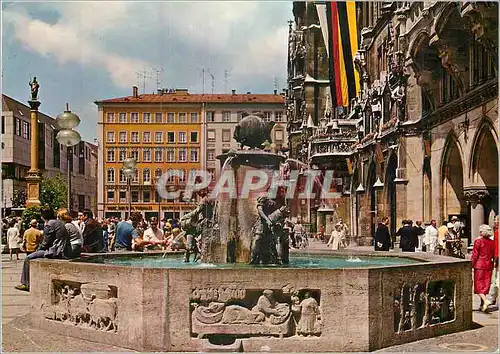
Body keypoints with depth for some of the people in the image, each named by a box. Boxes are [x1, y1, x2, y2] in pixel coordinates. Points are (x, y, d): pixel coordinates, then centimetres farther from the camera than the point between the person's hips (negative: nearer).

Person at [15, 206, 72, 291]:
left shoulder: (49, 225, -10)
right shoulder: (58, 222, 18)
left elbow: (46, 242, -12)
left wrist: (39, 249, 5)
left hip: (55, 252, -10)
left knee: (28, 258, -3)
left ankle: (26, 284, 1)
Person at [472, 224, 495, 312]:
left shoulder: (478, 241, -9)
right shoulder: (492, 242, 6)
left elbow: (475, 255, -10)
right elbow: (493, 255, 12)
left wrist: (471, 265, -4)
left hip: (479, 265, -5)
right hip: (489, 265, 5)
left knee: (479, 284, -1)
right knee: (485, 284, 10)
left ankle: (485, 301, -21)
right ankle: (482, 305, 15)